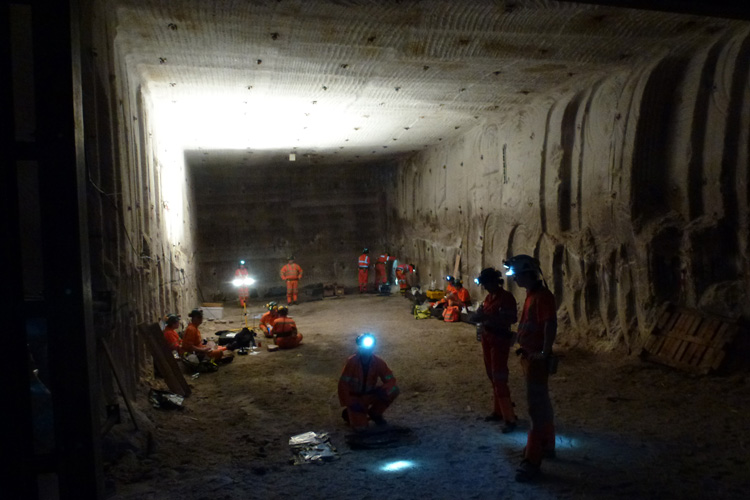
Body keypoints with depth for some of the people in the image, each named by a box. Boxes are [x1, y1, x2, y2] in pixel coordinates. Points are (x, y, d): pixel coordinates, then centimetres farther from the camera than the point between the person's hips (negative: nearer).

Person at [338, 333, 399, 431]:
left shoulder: (378, 362, -15)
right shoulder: (351, 361, -22)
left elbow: (390, 379, -13)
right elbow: (343, 383, -19)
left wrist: (383, 390, -34)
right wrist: (350, 403, -23)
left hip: (370, 395, 3)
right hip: (355, 397, -3)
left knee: (393, 390, -20)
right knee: (360, 426, -24)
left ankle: (375, 413, 3)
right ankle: (349, 413, 12)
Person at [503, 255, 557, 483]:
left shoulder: (543, 296, -18)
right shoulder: (531, 295, 12)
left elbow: (551, 324, -27)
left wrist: (544, 353, -28)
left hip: (537, 358, -10)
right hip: (528, 356, 10)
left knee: (537, 407, -6)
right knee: (541, 403, 20)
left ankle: (533, 460, -2)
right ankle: (546, 446, 35)